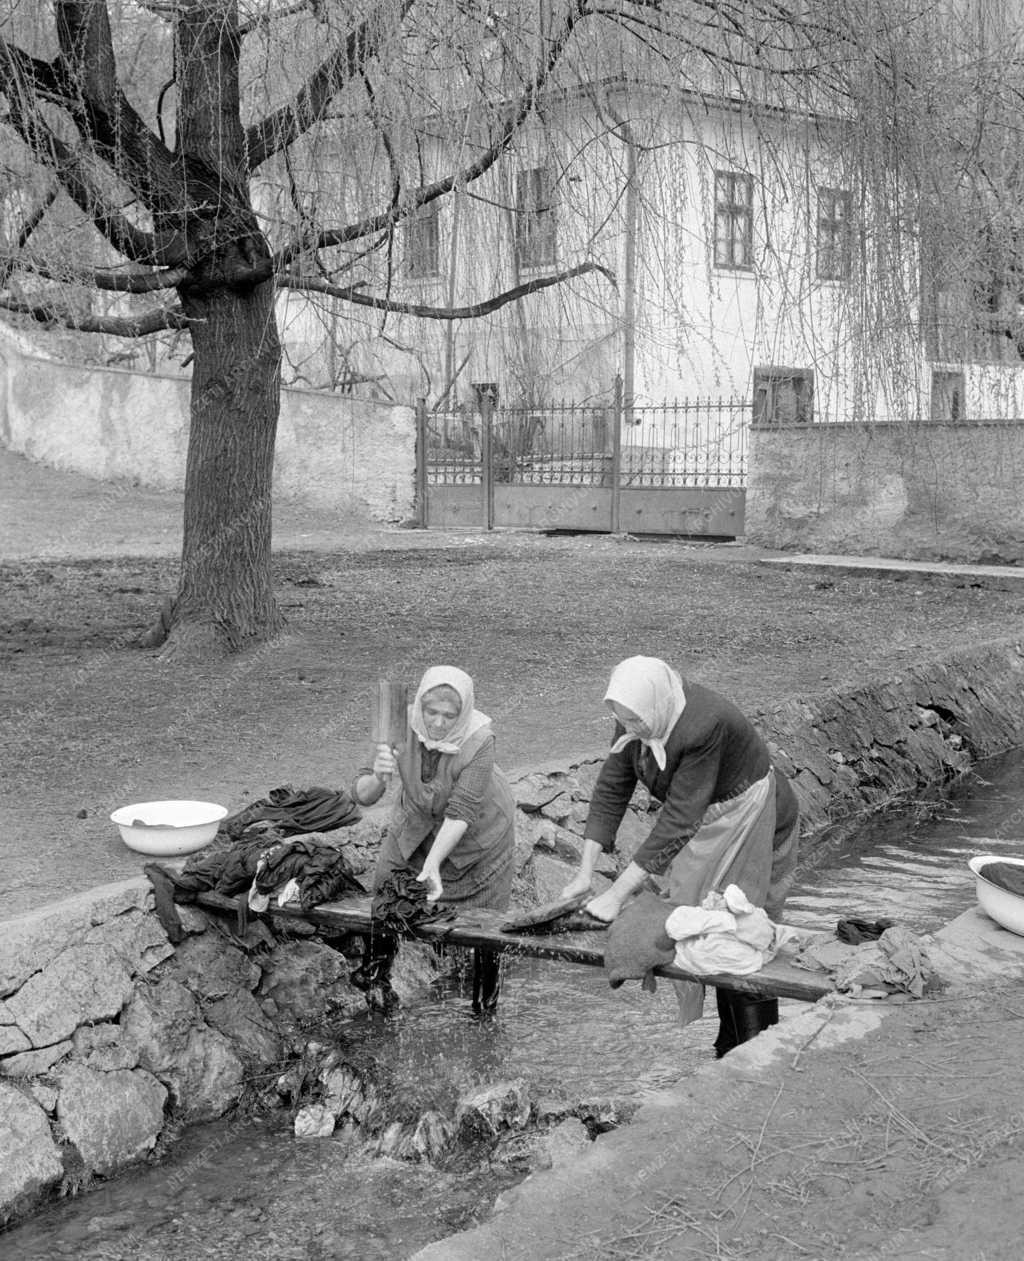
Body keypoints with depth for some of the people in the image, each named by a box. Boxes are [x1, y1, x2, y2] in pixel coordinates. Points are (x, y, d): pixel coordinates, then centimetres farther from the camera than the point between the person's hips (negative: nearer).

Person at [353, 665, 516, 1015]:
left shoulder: (478, 740, -37)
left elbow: (461, 814, -35)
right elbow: (362, 795, -28)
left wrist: (432, 865, -45)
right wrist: (377, 778, -50)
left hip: (479, 832, -3)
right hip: (416, 824, 3)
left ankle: (485, 996, 38)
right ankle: (375, 979, 41)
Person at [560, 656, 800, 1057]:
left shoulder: (704, 727, -37)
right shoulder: (638, 713, -15)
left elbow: (678, 819, -35)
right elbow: (611, 787, -9)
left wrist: (618, 893, -33)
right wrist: (585, 872, -15)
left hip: (751, 825, -7)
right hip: (703, 824, 7)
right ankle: (727, 1052, 27)